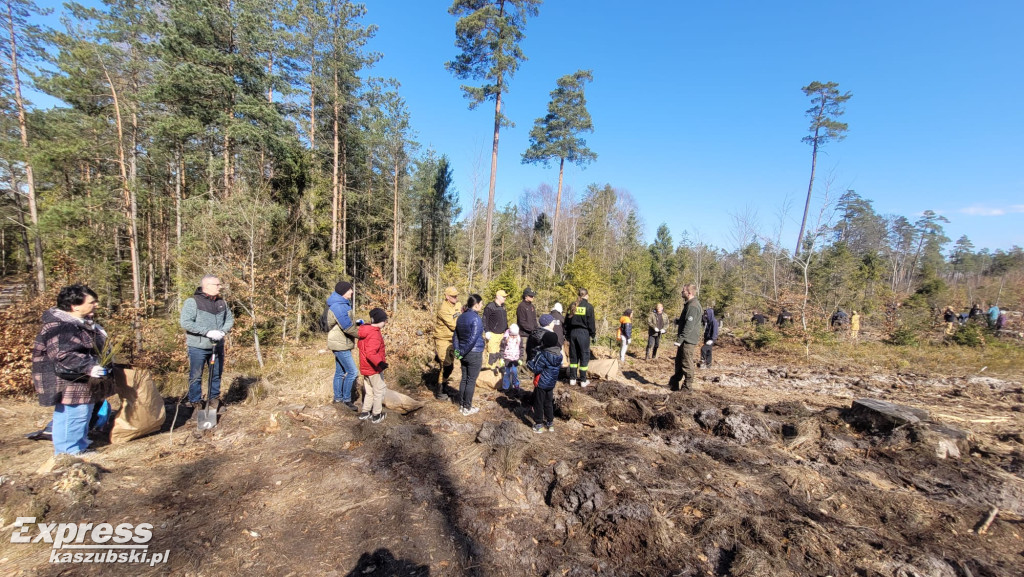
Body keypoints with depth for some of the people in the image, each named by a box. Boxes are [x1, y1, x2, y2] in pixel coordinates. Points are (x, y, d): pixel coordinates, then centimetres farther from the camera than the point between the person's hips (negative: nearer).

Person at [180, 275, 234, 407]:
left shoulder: (221, 302, 8)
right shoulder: (192, 302, -11)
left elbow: (230, 319, 10)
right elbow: (185, 322, -19)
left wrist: (223, 331, -10)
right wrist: (208, 332, -24)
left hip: (217, 346, 5)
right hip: (198, 347, -5)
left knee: (216, 374, 14)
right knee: (196, 376, 5)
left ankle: (214, 399, 28)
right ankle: (195, 403, 18)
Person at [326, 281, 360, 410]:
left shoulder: (342, 303, 10)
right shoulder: (338, 307, -23)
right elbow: (347, 327, -27)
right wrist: (360, 334, -12)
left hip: (341, 343, 10)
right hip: (340, 344, -10)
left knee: (340, 371, 17)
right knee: (352, 372, -6)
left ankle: (338, 397, 28)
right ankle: (347, 399, 6)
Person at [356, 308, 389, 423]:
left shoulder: (364, 331, 4)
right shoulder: (375, 334, -25)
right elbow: (370, 353, -34)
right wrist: (379, 362, -46)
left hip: (365, 367, 9)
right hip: (373, 368, -9)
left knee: (369, 390, 22)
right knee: (379, 390, 6)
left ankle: (365, 413, 30)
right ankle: (376, 415, 15)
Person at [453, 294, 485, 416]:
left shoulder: (461, 317, 6)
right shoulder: (476, 318, -19)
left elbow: (455, 336, 10)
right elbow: (473, 338, -24)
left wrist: (457, 350, 7)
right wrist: (462, 352, -14)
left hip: (464, 355, 7)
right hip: (474, 354, -7)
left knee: (464, 379, 16)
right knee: (471, 381, 4)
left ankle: (461, 405, 26)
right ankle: (467, 408, 13)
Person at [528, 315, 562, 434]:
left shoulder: (542, 355, -23)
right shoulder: (558, 354, -4)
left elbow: (536, 369, -21)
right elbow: (559, 366, 8)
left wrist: (530, 363, -4)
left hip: (541, 383, -6)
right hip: (552, 383, 6)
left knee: (539, 403, 6)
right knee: (548, 402, 19)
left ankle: (538, 424, 14)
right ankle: (550, 423, 27)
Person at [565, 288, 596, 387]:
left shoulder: (573, 306, 6)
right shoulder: (589, 306, -7)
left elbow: (567, 321, 8)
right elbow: (591, 322, -7)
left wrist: (568, 333, 15)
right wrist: (593, 334, 4)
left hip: (573, 332, 4)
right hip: (584, 333, -4)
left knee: (573, 356, 12)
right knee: (584, 356, 5)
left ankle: (572, 379, 16)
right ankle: (583, 381, 8)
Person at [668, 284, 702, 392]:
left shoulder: (693, 306, -20)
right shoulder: (689, 304, 13)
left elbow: (689, 326, -25)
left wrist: (680, 339, -24)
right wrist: (678, 321, 6)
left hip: (688, 340, -11)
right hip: (685, 340, 11)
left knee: (686, 364, 0)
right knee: (679, 361, 18)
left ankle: (687, 387, 10)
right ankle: (674, 384, 28)